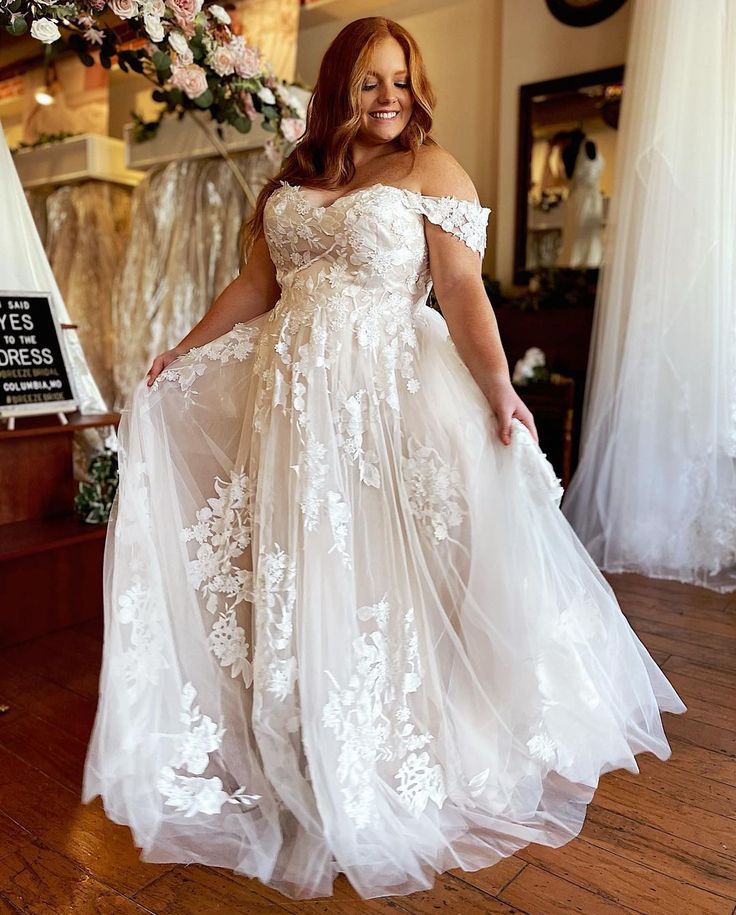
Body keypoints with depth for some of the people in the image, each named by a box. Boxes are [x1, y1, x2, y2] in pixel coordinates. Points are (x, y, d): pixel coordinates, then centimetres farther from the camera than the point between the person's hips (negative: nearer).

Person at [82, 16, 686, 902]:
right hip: (291, 392, 6)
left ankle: (389, 752, 20)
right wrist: (187, 350, 16)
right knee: (290, 566, 8)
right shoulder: (292, 179, 17)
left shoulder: (431, 170, 1)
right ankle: (304, 753, 27)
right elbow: (257, 282, 18)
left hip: (387, 391, -5)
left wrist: (498, 390, -19)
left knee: (374, 565, -1)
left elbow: (463, 293, -8)